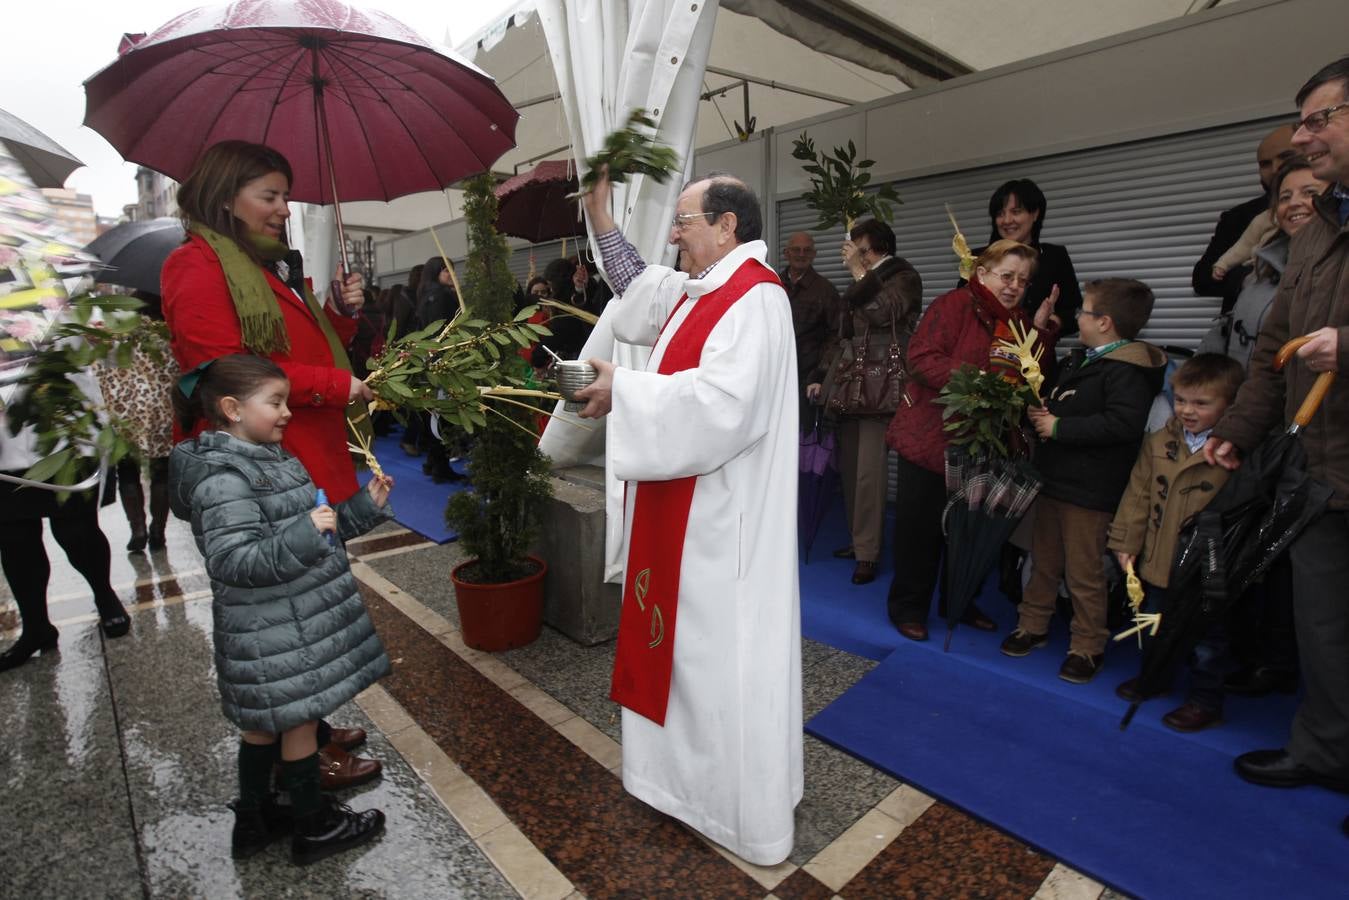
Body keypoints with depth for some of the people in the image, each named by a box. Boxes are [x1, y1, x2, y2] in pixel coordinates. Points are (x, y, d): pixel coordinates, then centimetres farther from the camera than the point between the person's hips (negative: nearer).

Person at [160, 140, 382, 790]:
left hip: (309, 463, 9)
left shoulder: (270, 268, 20)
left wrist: (342, 315, 6)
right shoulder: (200, 265, -9)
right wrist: (336, 385, -17)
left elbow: (305, 351, 23)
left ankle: (311, 729, 33)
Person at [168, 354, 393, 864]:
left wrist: (365, 507, 7)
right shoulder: (222, 478, -21)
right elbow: (232, 561, -28)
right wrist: (304, 535, -36)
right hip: (274, 634, -9)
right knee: (299, 721, 7)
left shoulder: (268, 458, 9)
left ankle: (254, 821, 40)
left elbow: (305, 535, 16)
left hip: (289, 623, 9)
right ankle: (313, 828, 27)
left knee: (266, 723, 22)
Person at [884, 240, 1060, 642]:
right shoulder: (954, 304, -8)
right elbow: (921, 357, -18)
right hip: (931, 439, -7)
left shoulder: (1020, 320, 14)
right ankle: (907, 606, 18)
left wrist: (1042, 330, 0)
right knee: (920, 526, 3)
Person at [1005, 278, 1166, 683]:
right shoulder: (1077, 360, 12)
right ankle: (1033, 625, 32)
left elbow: (1123, 423, -30)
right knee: (1043, 559, 18)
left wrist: (1059, 427, -23)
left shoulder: (1126, 370, -17)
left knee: (1084, 573, 3)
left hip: (1088, 491, -9)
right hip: (1054, 478, 9)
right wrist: (1040, 412, 6)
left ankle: (1088, 647, 20)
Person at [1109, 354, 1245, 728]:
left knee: (1207, 638, 12)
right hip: (1158, 561, 5)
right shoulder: (1158, 443, 0)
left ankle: (1205, 700, 30)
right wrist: (1125, 542, 2)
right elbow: (1139, 494, 3)